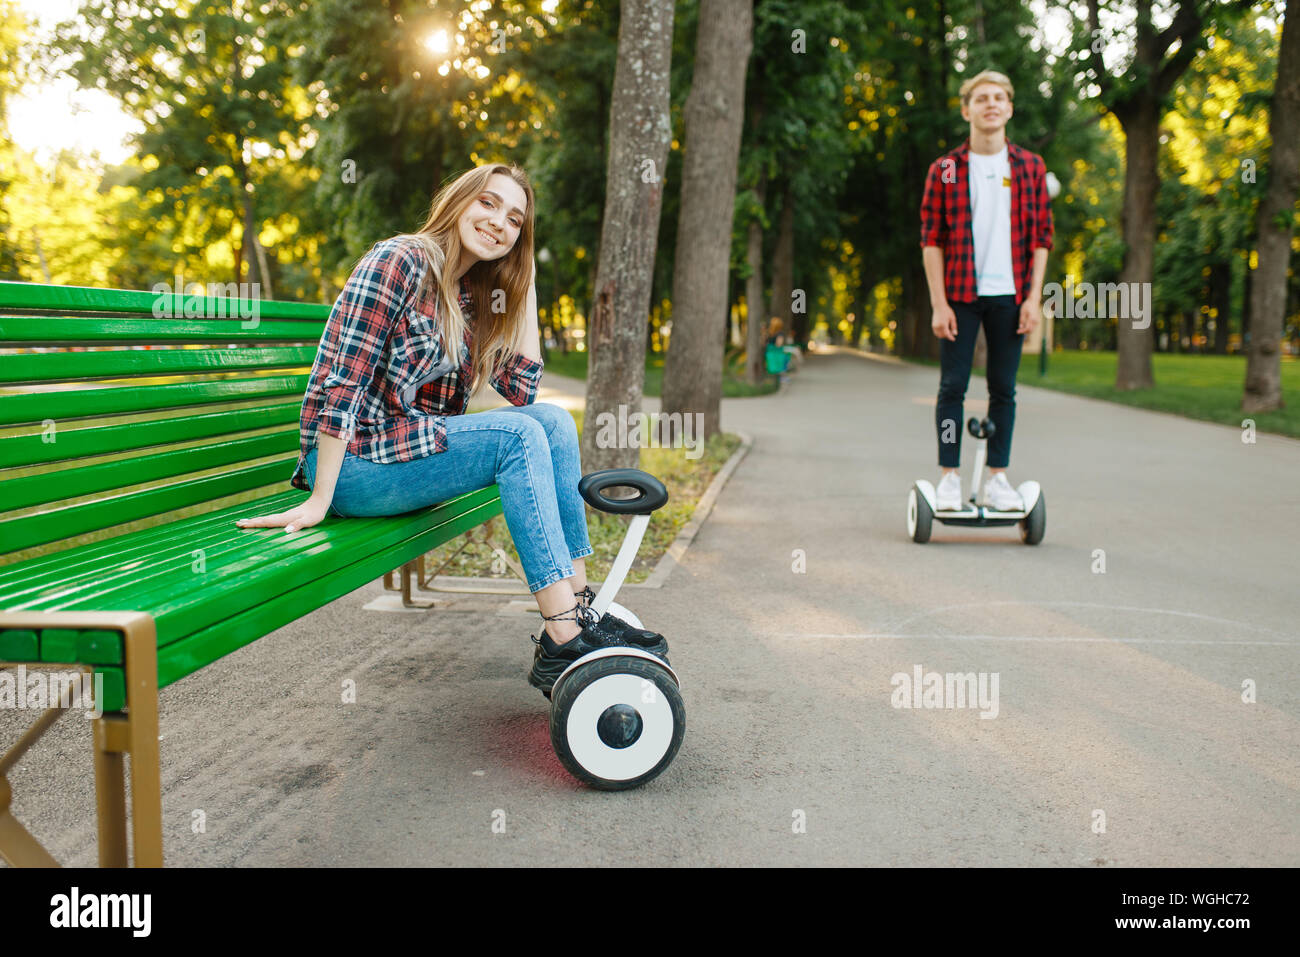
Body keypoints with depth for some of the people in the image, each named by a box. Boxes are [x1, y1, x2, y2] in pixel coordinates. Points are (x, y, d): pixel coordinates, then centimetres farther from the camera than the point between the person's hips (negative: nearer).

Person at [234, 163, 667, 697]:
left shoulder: (472, 298, 13)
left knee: (553, 421, -8)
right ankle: (563, 645, -26)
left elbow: (520, 390, 5)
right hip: (354, 463, -8)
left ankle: (576, 608, -9)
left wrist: (525, 285, 6)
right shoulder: (399, 262, -11)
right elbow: (341, 382, -17)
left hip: (416, 443, 8)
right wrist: (318, 502, -21)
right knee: (517, 436, -23)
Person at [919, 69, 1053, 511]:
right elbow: (931, 239, 0)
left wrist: (1034, 297, -1)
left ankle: (997, 478, 14)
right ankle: (949, 477, 10)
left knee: (1003, 389, 5)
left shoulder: (1030, 168, 7)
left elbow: (1042, 237, 8)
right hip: (960, 294, -1)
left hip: (1009, 295, 2)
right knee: (952, 386, 1)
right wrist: (939, 304, -7)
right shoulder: (944, 170, 2)